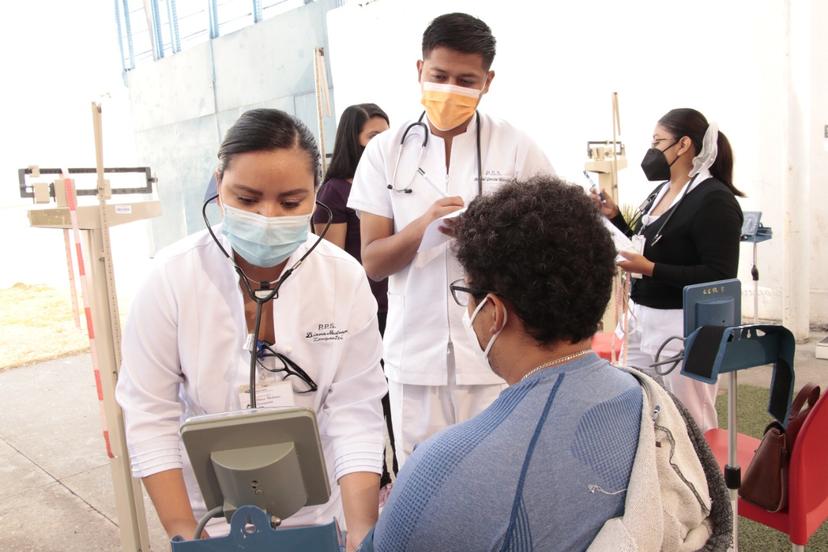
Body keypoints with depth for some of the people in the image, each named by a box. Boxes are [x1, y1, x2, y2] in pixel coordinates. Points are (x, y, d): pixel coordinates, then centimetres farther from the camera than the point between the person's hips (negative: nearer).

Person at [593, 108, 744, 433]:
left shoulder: (714, 200, -13)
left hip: (683, 326, -8)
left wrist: (650, 269, -24)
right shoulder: (660, 192, 13)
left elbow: (720, 277, -18)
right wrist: (614, 217, 9)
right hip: (641, 319, 8)